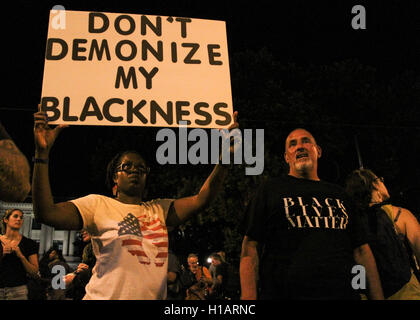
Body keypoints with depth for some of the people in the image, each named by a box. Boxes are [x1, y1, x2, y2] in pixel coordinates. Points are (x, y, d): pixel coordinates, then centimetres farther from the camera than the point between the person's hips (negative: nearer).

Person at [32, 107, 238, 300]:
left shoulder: (159, 209, 12)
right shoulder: (98, 204, 2)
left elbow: (202, 199, 2)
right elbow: (46, 213, -10)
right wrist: (42, 153, -17)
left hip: (153, 296, 4)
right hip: (106, 296, -3)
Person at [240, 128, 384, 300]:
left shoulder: (339, 194, 17)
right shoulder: (271, 189, 7)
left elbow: (361, 250, 13)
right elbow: (250, 248, -2)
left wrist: (378, 297, 3)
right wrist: (248, 297, -14)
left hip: (342, 293, 3)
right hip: (284, 293, -3)